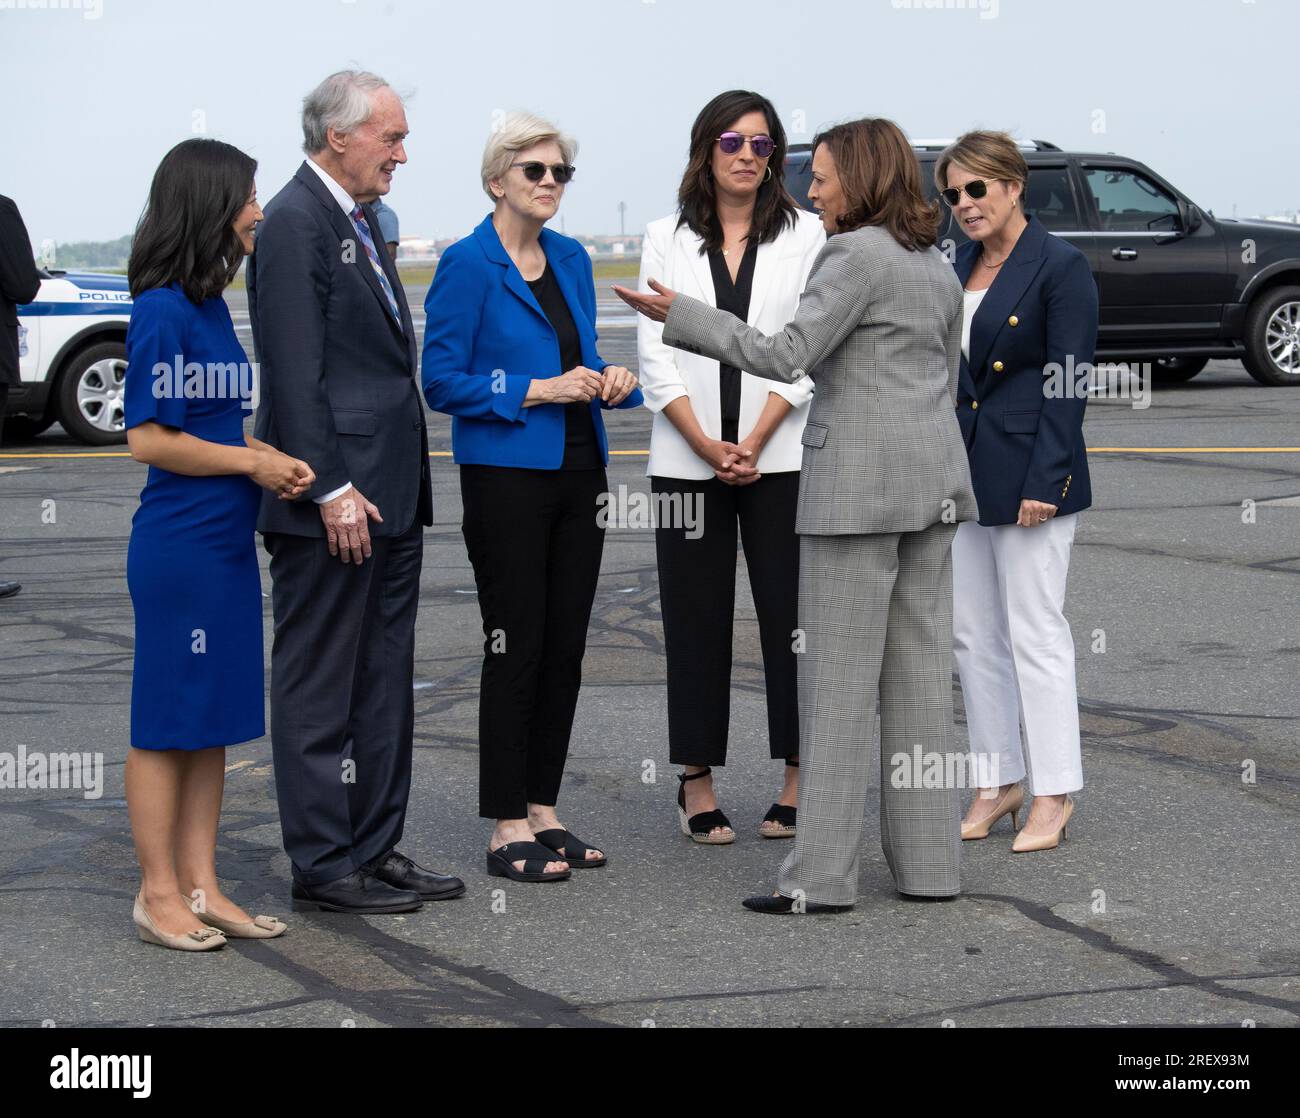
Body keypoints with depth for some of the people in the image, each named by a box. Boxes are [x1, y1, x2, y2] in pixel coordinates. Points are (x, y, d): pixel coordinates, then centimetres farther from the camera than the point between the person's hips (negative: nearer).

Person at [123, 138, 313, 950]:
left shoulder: (212, 305, 11)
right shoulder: (163, 312, -15)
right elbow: (151, 440, -18)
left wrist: (274, 459, 4)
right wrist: (255, 464, -10)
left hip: (227, 544, 9)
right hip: (180, 545, -9)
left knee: (215, 720, 12)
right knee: (169, 721, 0)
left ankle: (201, 886, 19)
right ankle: (160, 894, 9)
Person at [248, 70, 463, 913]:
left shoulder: (362, 220, 17)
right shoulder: (295, 224, -13)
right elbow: (296, 373, -18)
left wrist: (404, 485, 17)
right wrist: (332, 490, -20)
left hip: (388, 496, 10)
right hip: (333, 503, -10)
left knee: (384, 683, 14)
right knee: (320, 687, -1)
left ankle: (376, 849, 22)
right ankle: (323, 866, 6)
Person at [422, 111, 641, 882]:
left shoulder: (571, 260, 12)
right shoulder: (469, 264, -9)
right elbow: (442, 381, -11)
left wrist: (612, 380, 0)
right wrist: (538, 390, -17)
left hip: (578, 472, 7)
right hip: (508, 478, -7)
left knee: (566, 646, 8)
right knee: (517, 647, -4)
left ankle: (544, 812, 18)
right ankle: (508, 830, 4)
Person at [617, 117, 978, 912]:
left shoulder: (856, 254, -11)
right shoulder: (938, 267, 16)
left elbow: (787, 356, -18)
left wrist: (680, 316, -13)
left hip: (858, 486, -8)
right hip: (934, 484, 8)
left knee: (839, 678, -6)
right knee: (921, 671, 9)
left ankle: (823, 875, -5)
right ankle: (930, 862, 10)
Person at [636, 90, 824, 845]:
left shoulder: (806, 236, 4)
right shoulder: (667, 240, 7)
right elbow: (656, 355, 1)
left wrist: (754, 443, -11)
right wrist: (707, 445, -9)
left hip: (781, 459, -1)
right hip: (687, 462, 1)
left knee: (791, 615, 0)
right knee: (697, 619, 4)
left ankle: (799, 782, 7)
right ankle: (698, 781, 11)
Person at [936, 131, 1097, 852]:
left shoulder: (1060, 267, -10)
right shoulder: (960, 268, 12)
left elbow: (1067, 385, -13)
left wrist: (1043, 483, -18)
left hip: (1028, 477, -8)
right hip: (962, 475, 8)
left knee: (1036, 634, -3)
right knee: (973, 636, 10)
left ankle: (1053, 797, 5)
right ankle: (996, 785, 20)